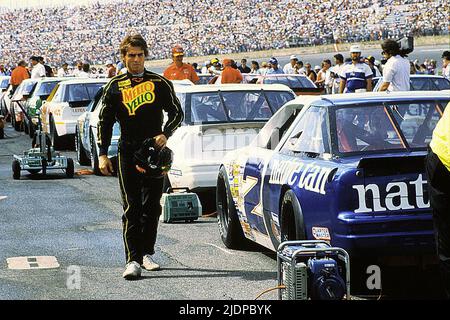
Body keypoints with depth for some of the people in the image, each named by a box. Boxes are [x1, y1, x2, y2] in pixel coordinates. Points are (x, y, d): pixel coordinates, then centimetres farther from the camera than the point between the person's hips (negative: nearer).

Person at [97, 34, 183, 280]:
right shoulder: (115, 86, 7)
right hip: (128, 152, -1)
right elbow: (105, 121, 8)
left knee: (152, 206, 6)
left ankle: (147, 253, 18)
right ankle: (133, 260, -11)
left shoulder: (160, 83, 7)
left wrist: (165, 135, -7)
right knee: (131, 208, -6)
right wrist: (102, 154, 0)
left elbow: (176, 113, 11)